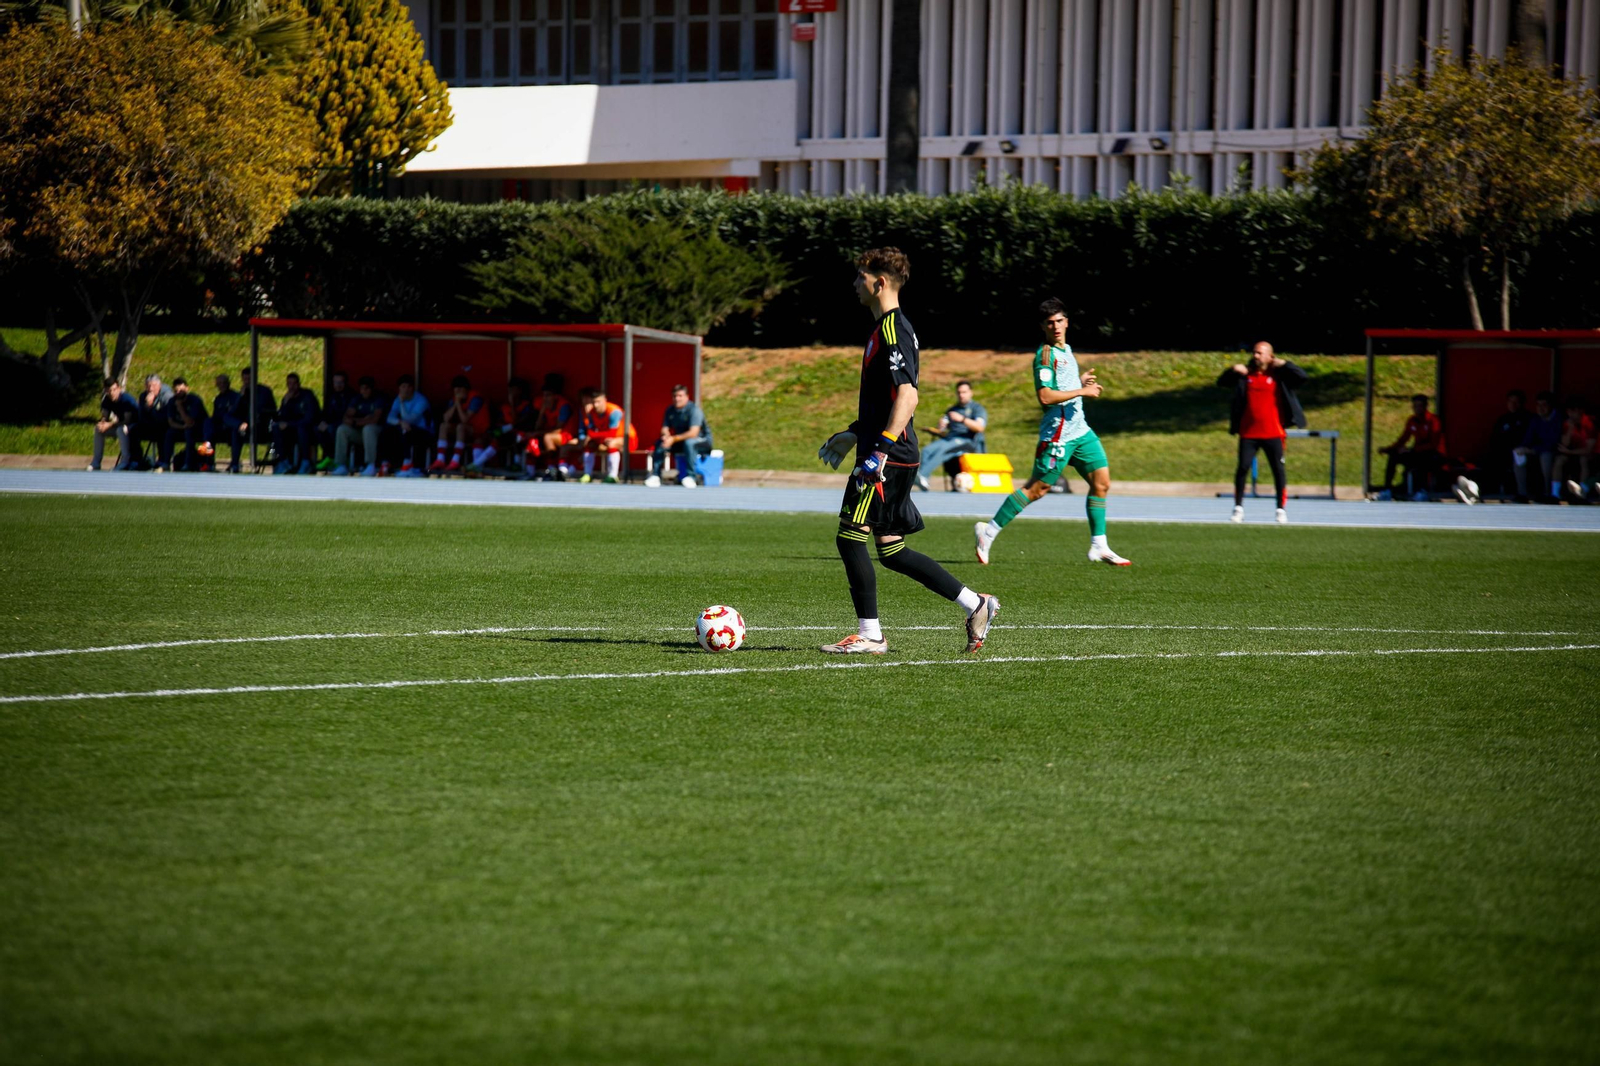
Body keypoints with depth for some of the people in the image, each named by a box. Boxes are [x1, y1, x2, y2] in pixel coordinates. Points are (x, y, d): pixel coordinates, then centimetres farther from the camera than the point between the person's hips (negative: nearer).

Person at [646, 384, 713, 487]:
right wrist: (666, 436, -23)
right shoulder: (670, 410, 1)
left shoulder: (694, 409, -20)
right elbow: (664, 429, 2)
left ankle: (691, 477, -33)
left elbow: (693, 433, -29)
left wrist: (674, 439, -33)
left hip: (702, 441, -6)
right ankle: (655, 476, -13)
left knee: (689, 443, -39)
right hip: (681, 441, 6)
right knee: (660, 443, -12)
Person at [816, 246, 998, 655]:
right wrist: (853, 434, 31)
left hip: (889, 460, -10)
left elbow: (907, 396, -22)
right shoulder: (891, 327, 18)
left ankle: (870, 635, -3)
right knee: (891, 550, 11)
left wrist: (880, 450, -27)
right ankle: (975, 604, 12)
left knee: (850, 537, -6)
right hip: (897, 459, 10)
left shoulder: (892, 330, -14)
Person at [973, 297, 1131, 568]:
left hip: (1080, 431, 9)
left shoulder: (1065, 350, 16)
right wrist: (1082, 391, -18)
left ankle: (1099, 547, 5)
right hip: (1058, 434, -9)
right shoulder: (1045, 355, -13)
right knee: (1037, 489, -6)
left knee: (1102, 482, 2)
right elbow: (1045, 396, -23)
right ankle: (989, 531, 3)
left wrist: (1079, 381, 13)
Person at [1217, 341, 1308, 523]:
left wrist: (1284, 364, -15)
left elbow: (1304, 378, -10)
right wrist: (1232, 370, -6)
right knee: (1242, 468, -3)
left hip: (1273, 433, -2)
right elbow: (1222, 382, 12)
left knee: (1278, 469, 1)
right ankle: (1238, 508, 5)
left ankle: (1281, 509, 9)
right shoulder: (1245, 375, 8)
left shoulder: (1278, 375, 0)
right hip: (1248, 432, 2)